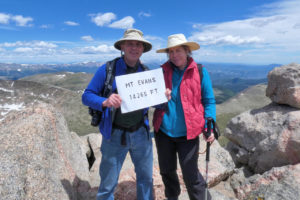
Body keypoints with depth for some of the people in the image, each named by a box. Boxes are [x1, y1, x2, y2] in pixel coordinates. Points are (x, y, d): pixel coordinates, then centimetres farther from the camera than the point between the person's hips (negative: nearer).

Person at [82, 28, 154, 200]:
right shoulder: (107, 69, -7)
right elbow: (87, 96, -9)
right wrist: (105, 102, -29)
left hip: (141, 133, 4)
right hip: (115, 135, -3)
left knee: (146, 179, 18)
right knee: (108, 184, 10)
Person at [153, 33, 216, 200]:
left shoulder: (200, 72, -3)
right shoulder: (162, 71, 3)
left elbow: (209, 102, 0)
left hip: (188, 133, -3)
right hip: (163, 131, 4)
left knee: (190, 174, 5)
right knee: (166, 171, 19)